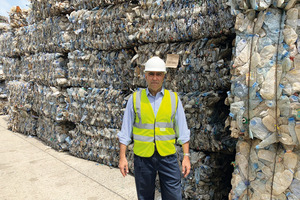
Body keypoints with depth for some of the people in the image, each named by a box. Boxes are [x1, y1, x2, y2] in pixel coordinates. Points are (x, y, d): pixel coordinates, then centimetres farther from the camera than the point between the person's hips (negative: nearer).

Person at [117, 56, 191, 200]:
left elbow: (182, 131, 3)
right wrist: (122, 157, -2)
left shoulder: (174, 98, 2)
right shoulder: (135, 99, 0)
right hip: (143, 156, 0)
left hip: (168, 157, 0)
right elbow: (125, 131, 1)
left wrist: (186, 156, -2)